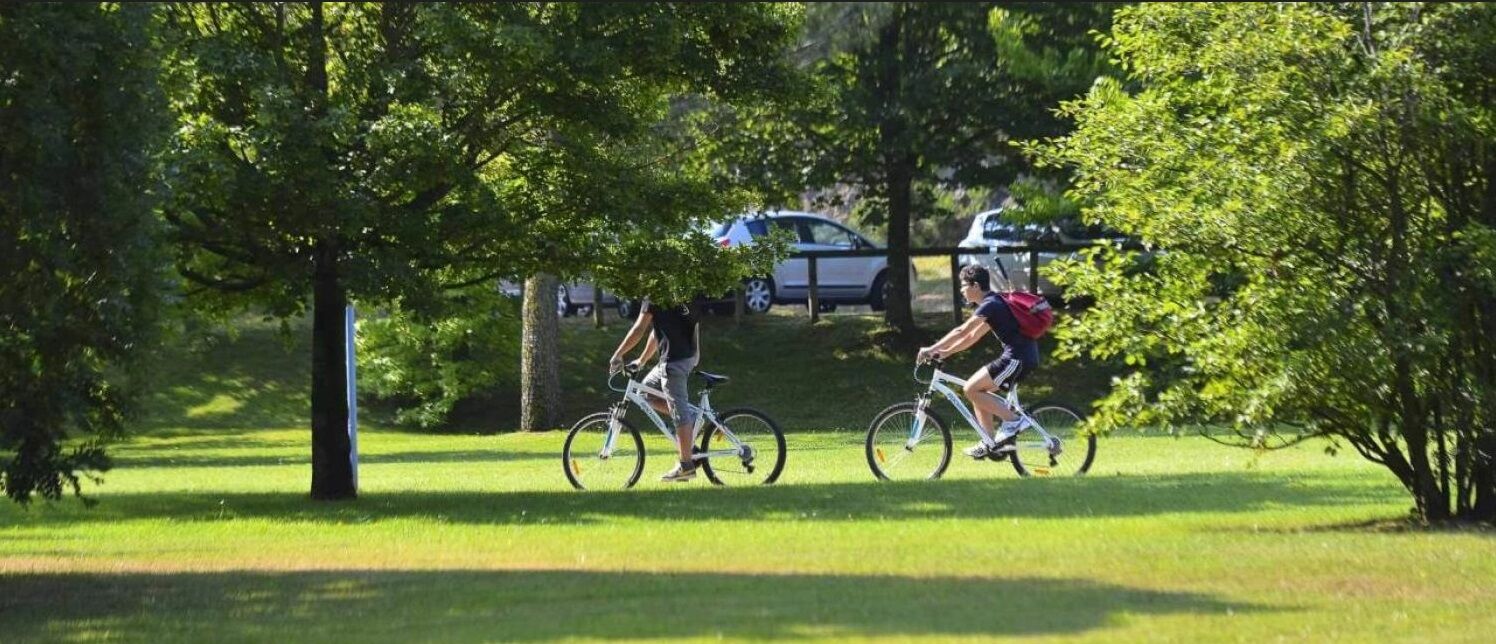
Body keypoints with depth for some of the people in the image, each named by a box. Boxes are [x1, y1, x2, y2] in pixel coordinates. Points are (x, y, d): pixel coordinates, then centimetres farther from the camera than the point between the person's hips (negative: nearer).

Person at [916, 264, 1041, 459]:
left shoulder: (990, 305, -11)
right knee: (978, 390, 14)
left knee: (971, 389, -9)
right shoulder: (992, 304, 20)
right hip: (1025, 357, 10)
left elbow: (961, 332, -15)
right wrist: (944, 352, 17)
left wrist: (932, 349, -10)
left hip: (1018, 358, -10)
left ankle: (1013, 421, -7)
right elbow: (972, 337, 23)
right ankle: (989, 443, 14)